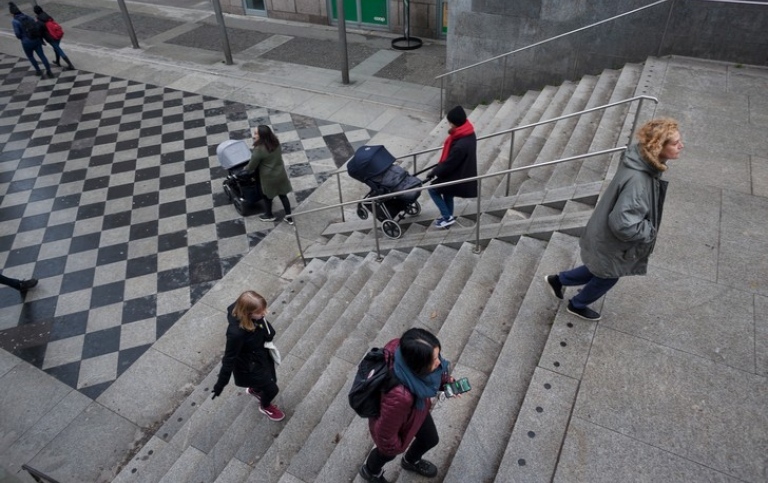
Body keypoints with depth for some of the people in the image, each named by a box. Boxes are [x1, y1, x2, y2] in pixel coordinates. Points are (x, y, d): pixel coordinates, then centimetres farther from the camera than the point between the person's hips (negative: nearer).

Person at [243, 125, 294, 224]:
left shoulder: (259, 149, -28)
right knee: (283, 195, 18)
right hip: (280, 173, 5)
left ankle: (269, 215, 42)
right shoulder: (275, 142, -9)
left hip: (269, 177, -5)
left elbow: (252, 164, -14)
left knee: (267, 196, 20)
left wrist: (246, 170, 6)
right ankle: (289, 217, 27)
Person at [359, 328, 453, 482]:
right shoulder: (399, 396, -51)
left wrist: (446, 381, -18)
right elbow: (386, 434, -30)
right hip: (393, 423, -5)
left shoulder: (407, 351, -34)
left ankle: (410, 461, 67)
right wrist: (395, 447, -10)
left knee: (431, 439, 31)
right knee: (387, 453, 30)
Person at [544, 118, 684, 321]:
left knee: (600, 272, 29)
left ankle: (558, 280, 46)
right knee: (607, 277, 20)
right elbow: (623, 224, -37)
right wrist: (650, 231, -20)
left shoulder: (644, 161, -8)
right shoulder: (637, 180, -38)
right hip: (612, 243, -8)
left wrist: (647, 229, 12)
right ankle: (577, 305, 46)